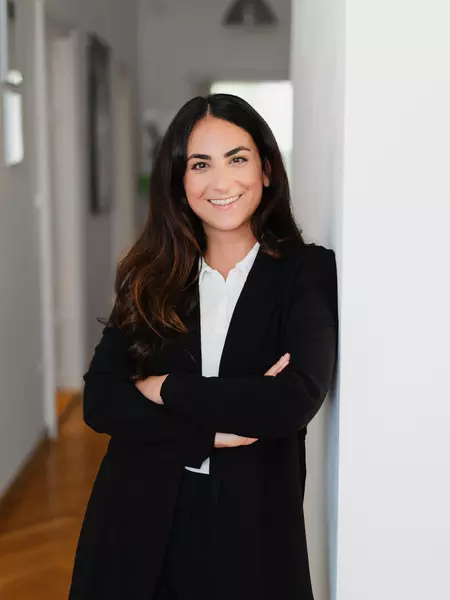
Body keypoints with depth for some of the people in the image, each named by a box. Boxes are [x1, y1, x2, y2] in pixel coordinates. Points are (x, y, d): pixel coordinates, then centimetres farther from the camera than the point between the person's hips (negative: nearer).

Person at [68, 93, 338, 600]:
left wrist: (165, 388, -12)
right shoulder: (150, 276, 2)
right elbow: (99, 402, -6)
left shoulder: (309, 271, -6)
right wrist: (212, 430, -17)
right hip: (140, 514, 3)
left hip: (249, 519, -2)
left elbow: (297, 400, -19)